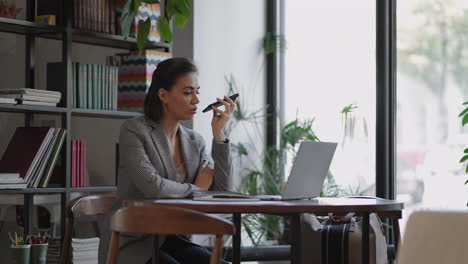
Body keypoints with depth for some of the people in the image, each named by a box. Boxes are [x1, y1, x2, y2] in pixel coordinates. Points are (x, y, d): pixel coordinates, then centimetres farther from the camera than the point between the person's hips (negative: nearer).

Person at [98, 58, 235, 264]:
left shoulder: (194, 141, 10)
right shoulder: (133, 130, -9)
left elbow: (222, 192, 0)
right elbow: (152, 186, -23)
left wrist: (218, 134, -4)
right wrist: (196, 189, -5)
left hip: (172, 240, 6)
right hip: (132, 244, -6)